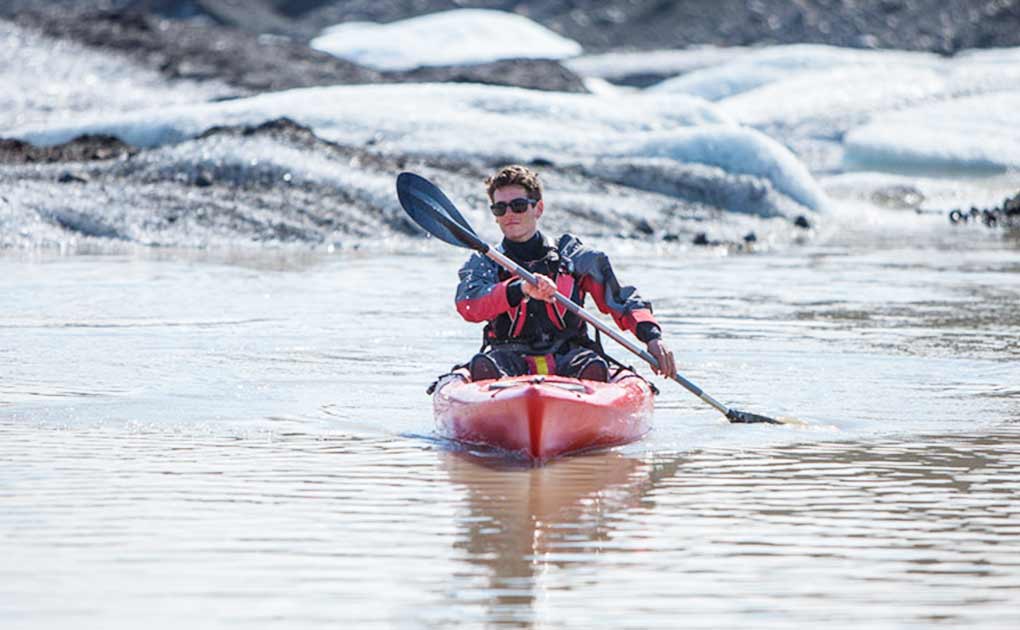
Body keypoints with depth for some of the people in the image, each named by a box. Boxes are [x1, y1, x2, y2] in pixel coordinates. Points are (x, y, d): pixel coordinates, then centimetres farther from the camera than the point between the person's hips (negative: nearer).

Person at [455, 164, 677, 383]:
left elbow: (622, 300, 10)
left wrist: (652, 336, -10)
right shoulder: (483, 263, 9)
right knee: (483, 366, -34)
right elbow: (467, 306, -12)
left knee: (593, 368, -33)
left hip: (565, 357, 1)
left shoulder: (572, 255, 11)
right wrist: (520, 289, -31)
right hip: (510, 357, -1)